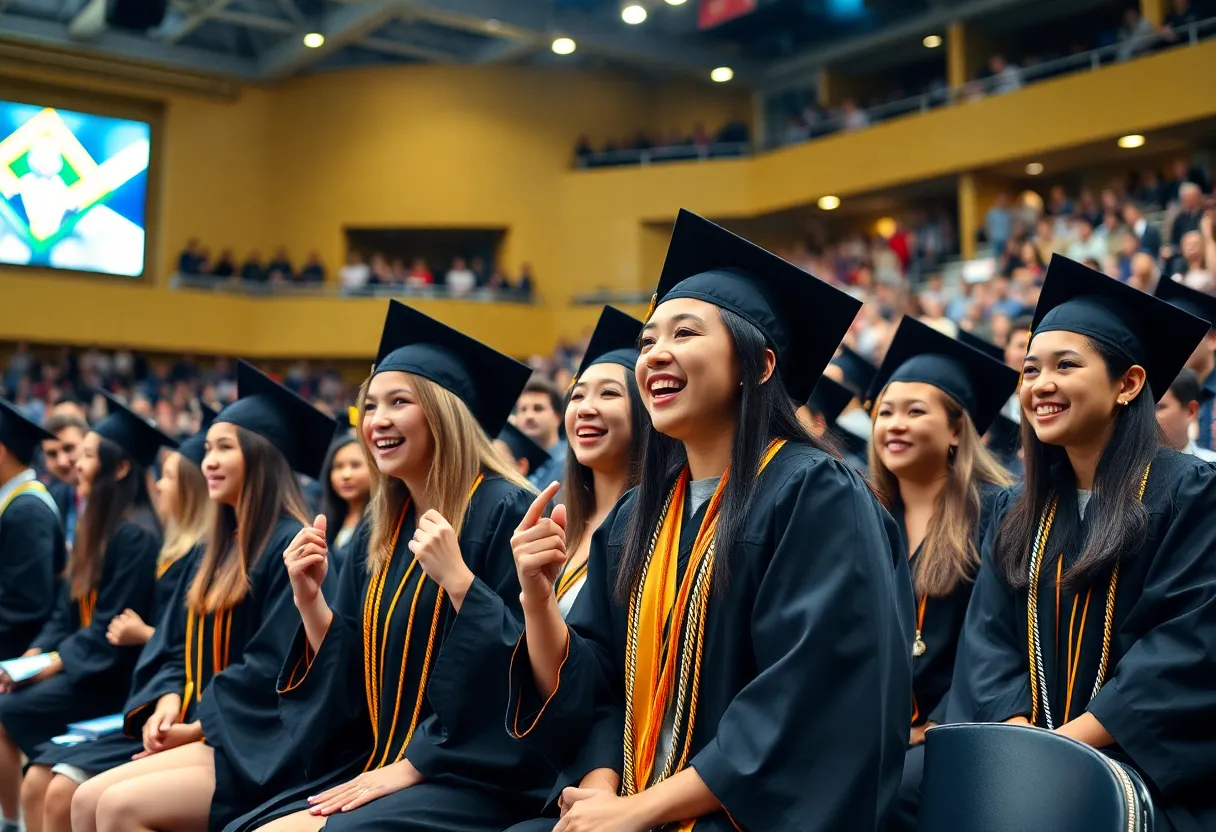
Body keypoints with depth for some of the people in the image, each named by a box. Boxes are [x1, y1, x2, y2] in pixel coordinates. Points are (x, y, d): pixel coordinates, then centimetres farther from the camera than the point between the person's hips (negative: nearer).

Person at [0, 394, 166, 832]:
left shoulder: (136, 535, -17)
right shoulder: (95, 525, 11)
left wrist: (55, 662, -14)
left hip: (112, 677, -8)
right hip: (78, 662, 8)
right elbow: (68, 610, 12)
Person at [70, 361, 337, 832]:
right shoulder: (219, 549, 16)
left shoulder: (291, 546, -13)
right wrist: (167, 701, -3)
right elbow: (178, 645, 17)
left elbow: (275, 668, -19)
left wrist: (198, 726, -12)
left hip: (257, 746, -8)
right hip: (205, 733, 8)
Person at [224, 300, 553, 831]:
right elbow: (352, 674, 11)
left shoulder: (502, 511, -10)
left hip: (479, 777, -7)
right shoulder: (380, 531, 12)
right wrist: (308, 597, -2)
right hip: (378, 767, 7)